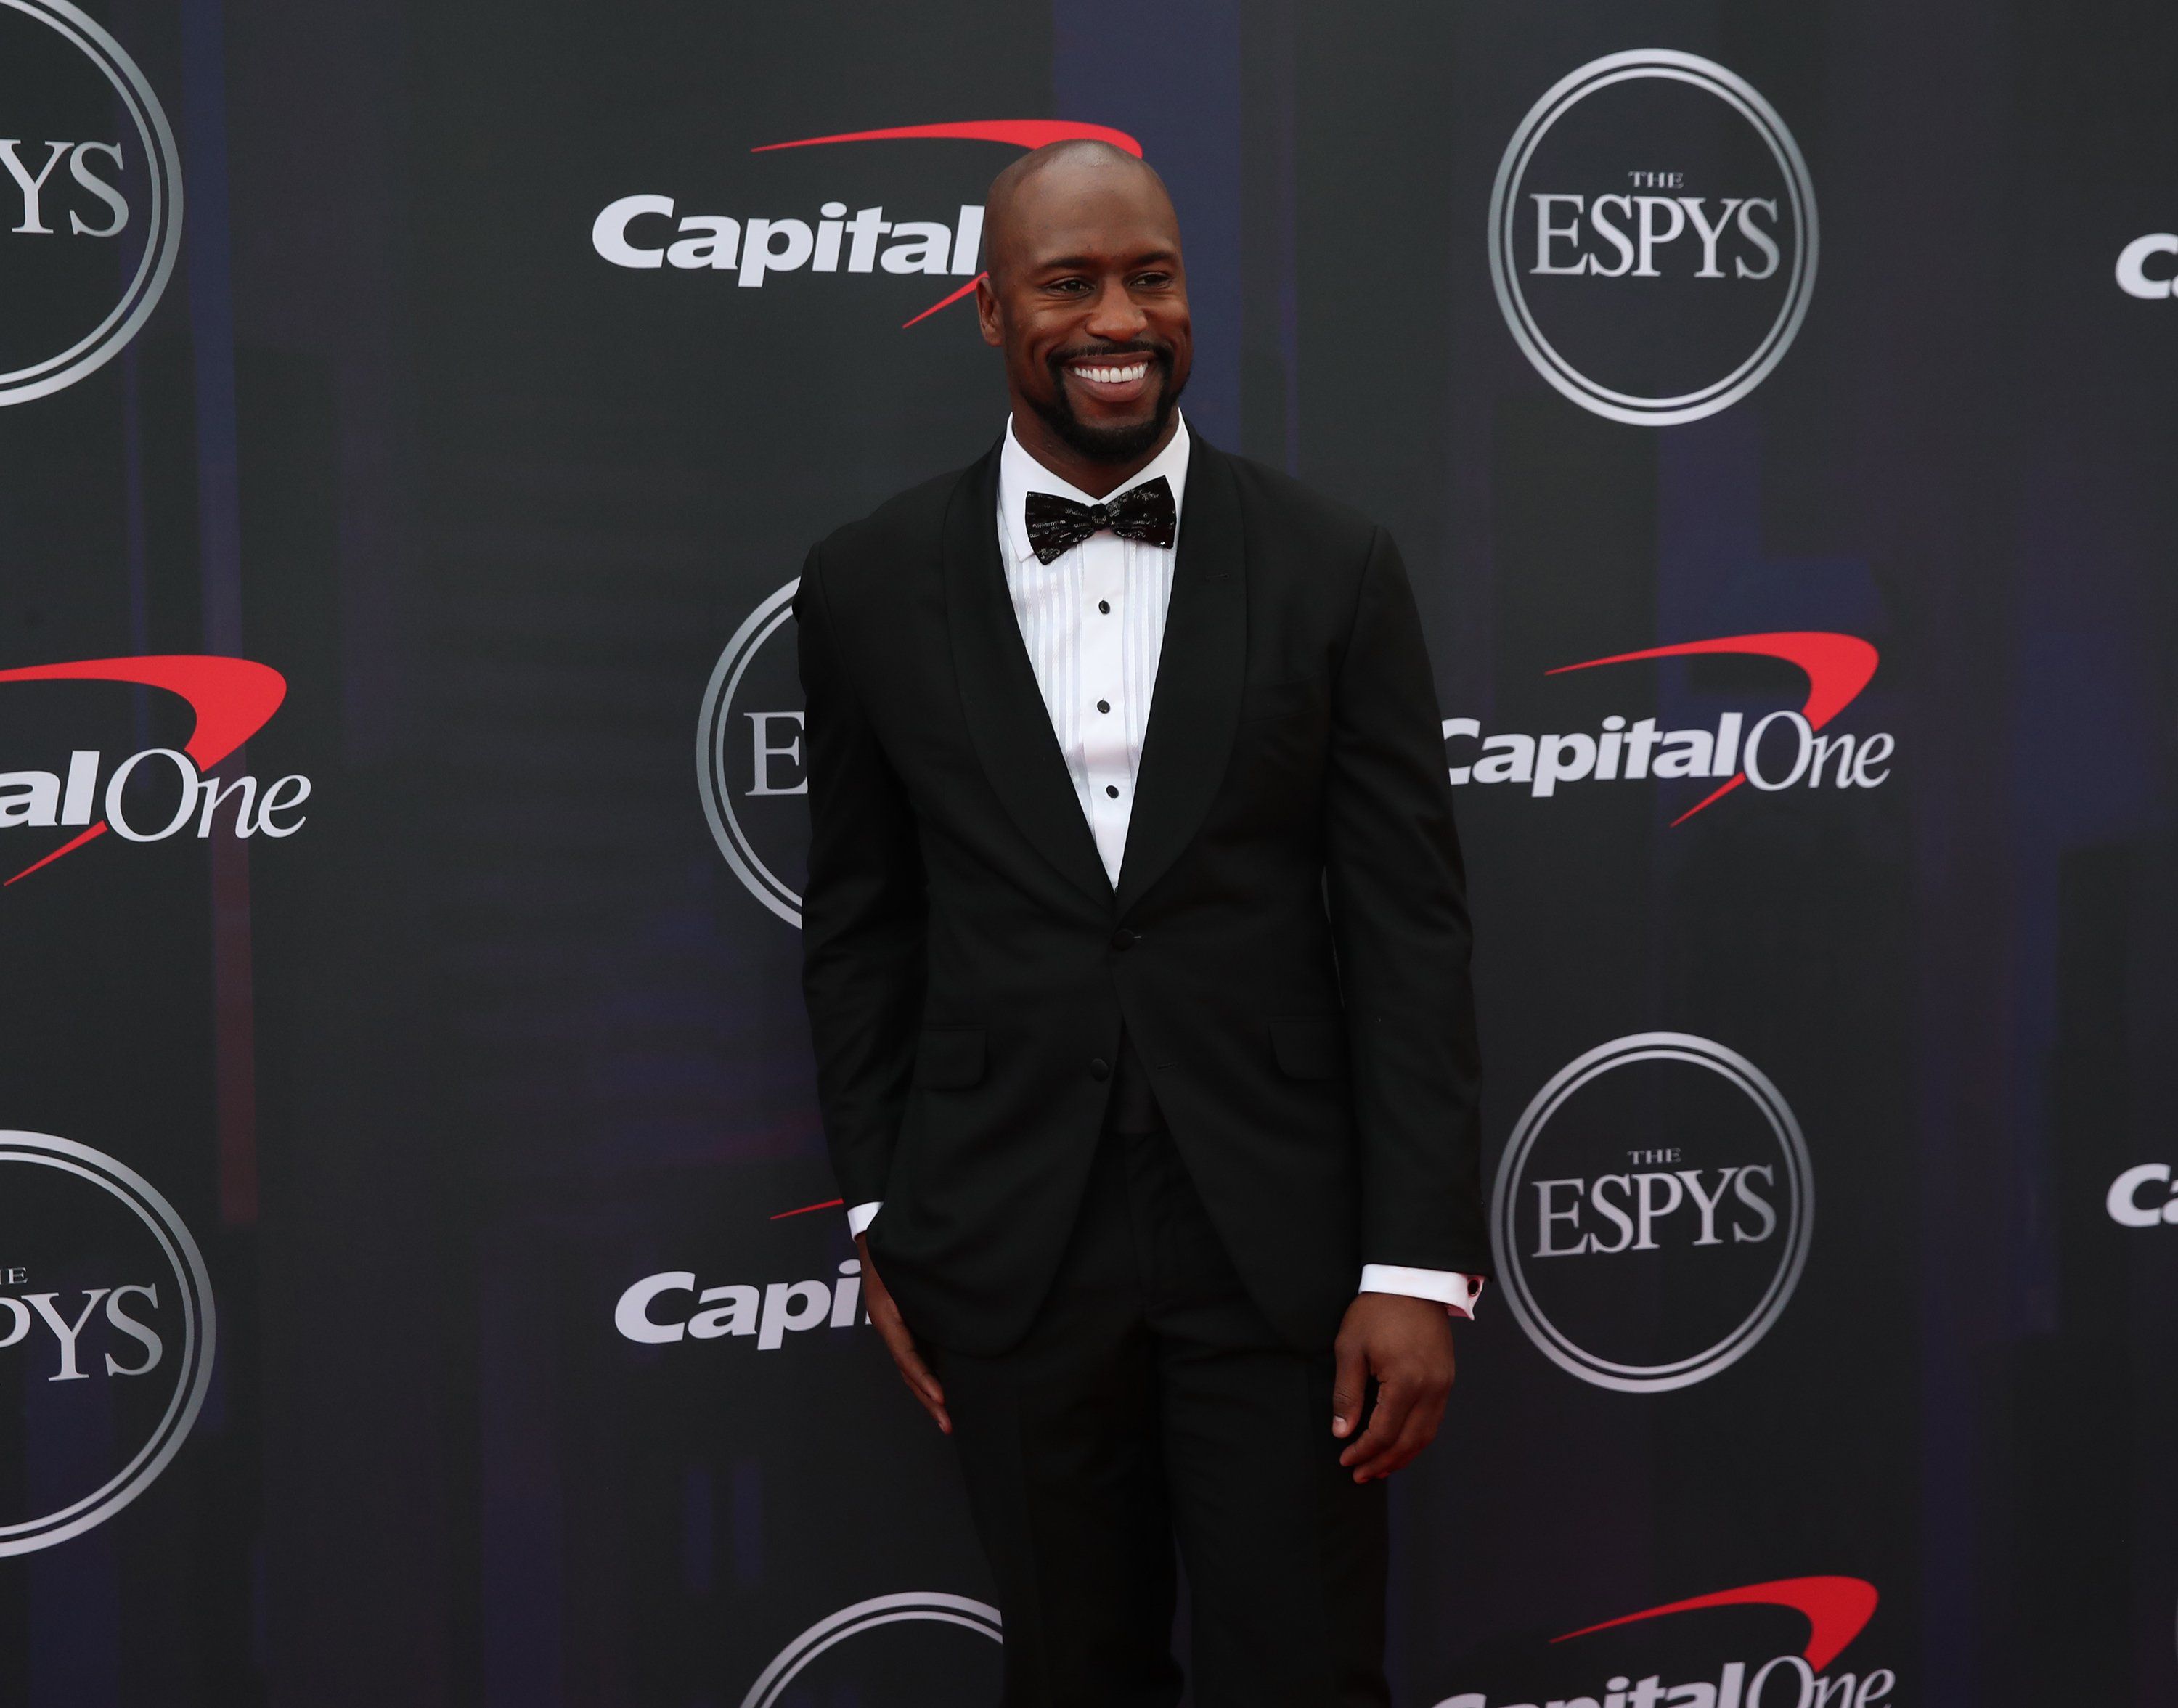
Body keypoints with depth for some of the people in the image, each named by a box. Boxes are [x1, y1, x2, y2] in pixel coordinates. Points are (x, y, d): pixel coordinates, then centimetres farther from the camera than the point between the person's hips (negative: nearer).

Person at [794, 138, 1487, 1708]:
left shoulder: (1333, 568, -2)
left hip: (1280, 1240, -1)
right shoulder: (872, 584, 1)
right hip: (1010, 1252, 1)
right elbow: (859, 921, 8)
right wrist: (881, 1221, 6)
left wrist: (1421, 1266, -7)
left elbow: (1410, 929, -3)